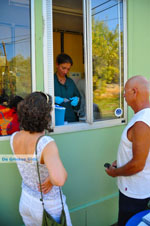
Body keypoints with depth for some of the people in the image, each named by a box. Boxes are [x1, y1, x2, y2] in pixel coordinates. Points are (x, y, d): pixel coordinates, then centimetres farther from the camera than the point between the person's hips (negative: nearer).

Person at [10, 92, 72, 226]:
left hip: (25, 201, 6)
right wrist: (55, 176, -29)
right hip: (49, 206, -5)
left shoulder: (14, 138, -14)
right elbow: (59, 179, -49)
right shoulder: (46, 144, -34)